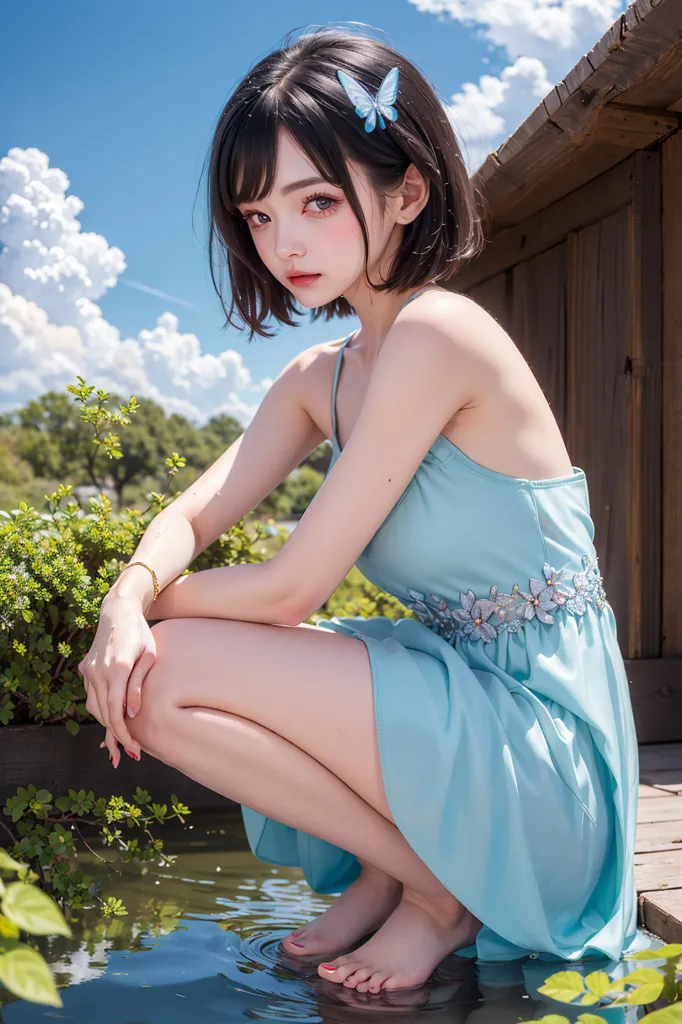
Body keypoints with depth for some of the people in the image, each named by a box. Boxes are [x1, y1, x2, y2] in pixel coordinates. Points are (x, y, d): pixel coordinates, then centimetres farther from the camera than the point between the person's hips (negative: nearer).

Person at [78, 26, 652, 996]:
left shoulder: (439, 333, -20)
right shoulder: (319, 377, 8)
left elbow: (289, 589, -20)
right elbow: (192, 516, 4)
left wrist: (154, 602, -4)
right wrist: (126, 599, -17)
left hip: (541, 744, -8)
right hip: (461, 691, 8)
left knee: (171, 672, -17)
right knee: (146, 660, 6)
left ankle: (440, 890, 0)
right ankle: (389, 863, 12)